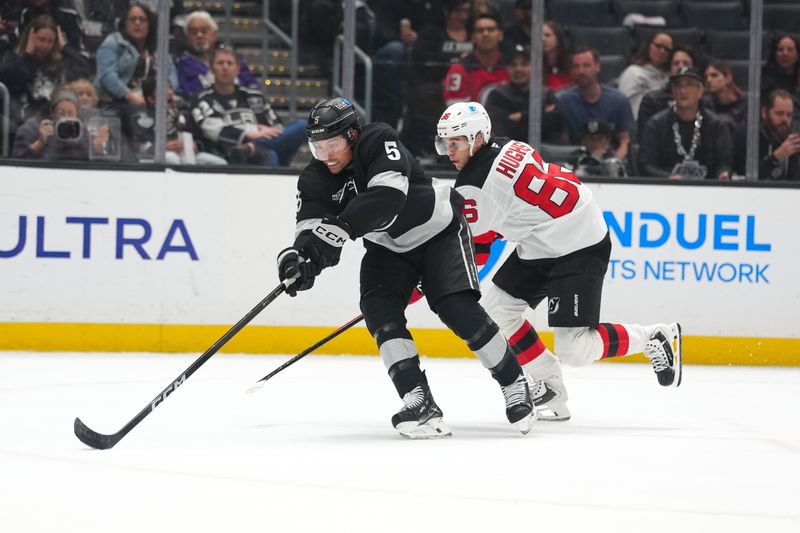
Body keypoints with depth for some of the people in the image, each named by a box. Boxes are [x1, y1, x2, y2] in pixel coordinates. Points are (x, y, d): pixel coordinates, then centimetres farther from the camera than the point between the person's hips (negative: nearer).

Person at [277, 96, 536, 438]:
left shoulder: (379, 142, -29)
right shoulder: (315, 180, -13)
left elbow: (387, 197, -44)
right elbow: (312, 228, -24)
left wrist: (338, 227, -54)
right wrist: (299, 256, -48)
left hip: (439, 230, -5)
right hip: (388, 246, 5)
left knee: (458, 309, -17)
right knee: (378, 308, -18)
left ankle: (513, 384, 2)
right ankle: (420, 403, -20)